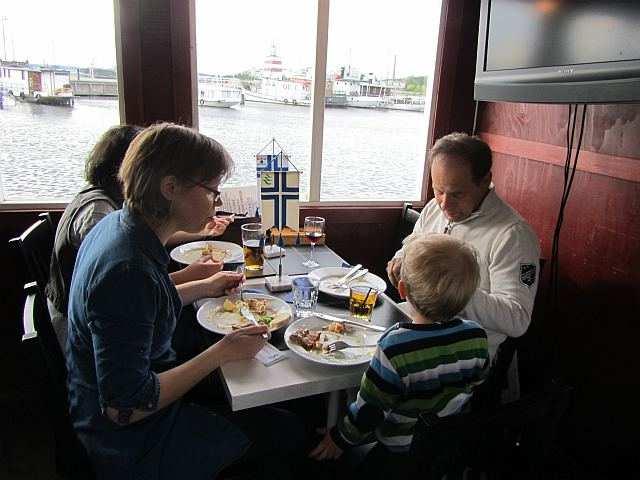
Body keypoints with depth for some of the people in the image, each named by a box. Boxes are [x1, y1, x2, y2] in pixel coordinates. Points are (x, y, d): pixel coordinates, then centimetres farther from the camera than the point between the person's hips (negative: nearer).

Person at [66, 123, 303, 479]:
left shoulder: (117, 224, -4)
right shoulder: (128, 270, -34)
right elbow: (125, 407, -29)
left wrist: (204, 287, 8)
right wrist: (223, 352, -24)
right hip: (131, 441, -9)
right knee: (286, 433, -3)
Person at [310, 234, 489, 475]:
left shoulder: (394, 347, -34)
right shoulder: (477, 337, -17)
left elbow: (370, 409, -23)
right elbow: (474, 387, 1)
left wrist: (340, 438, -5)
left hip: (398, 454, -5)